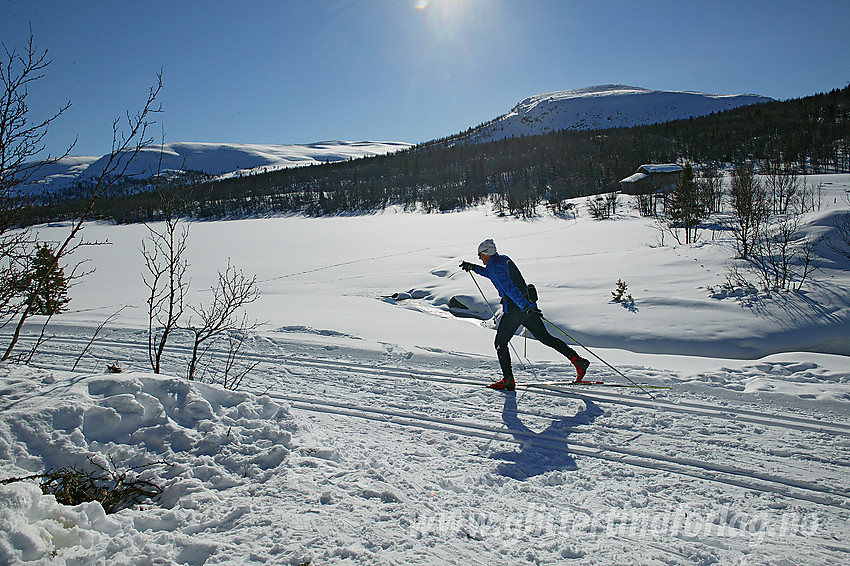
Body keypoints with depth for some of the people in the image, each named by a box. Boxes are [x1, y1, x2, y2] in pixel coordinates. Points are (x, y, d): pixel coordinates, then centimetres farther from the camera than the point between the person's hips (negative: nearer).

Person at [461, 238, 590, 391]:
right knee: (546, 338, 13)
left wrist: (525, 306, -32)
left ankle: (508, 380, 1)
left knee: (500, 343, 3)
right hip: (527, 305, 9)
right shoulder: (503, 259, 17)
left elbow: (509, 288, -23)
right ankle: (578, 361, 9)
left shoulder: (495, 265, -11)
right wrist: (474, 268, 41)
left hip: (514, 309, -9)